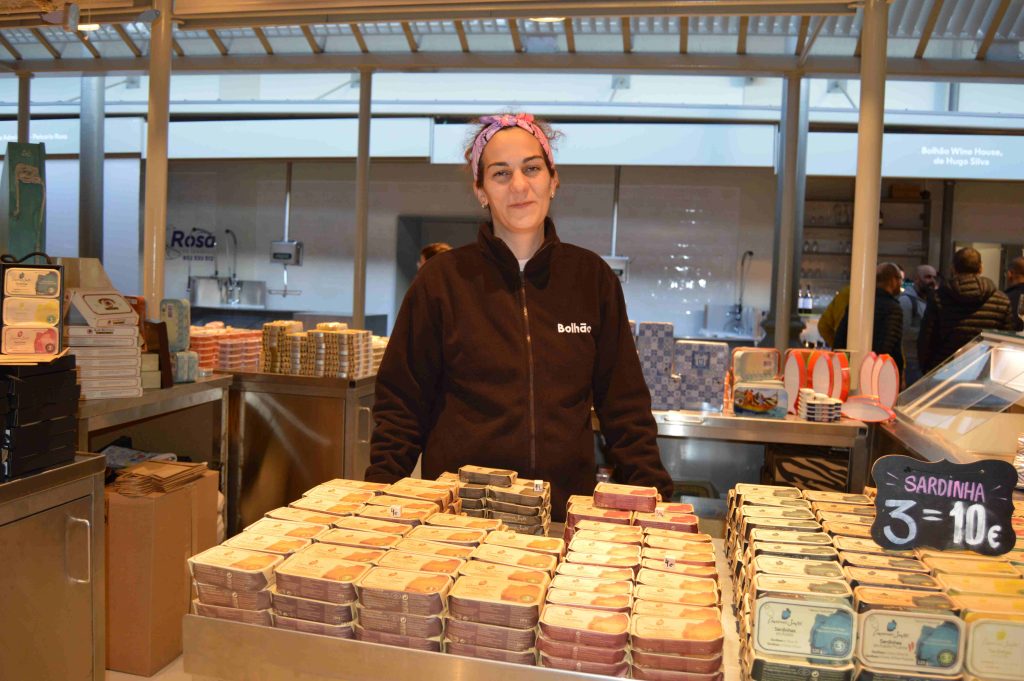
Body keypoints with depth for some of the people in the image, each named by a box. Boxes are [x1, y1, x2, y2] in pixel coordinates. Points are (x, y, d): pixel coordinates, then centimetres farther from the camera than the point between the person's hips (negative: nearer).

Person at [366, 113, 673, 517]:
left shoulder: (592, 279, 5)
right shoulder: (442, 281, 0)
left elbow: (625, 407, 7)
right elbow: (401, 405, 3)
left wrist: (652, 498, -2)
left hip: (566, 511, 1)